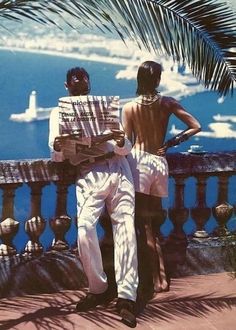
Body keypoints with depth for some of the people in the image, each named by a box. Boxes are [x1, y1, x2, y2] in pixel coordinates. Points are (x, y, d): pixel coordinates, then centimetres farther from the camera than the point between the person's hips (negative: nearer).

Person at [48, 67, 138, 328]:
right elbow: (58, 157, 5)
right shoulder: (59, 113, 16)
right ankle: (98, 289, 0)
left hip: (117, 169, 1)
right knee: (84, 230, -20)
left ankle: (126, 297, -9)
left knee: (125, 227, -10)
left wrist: (121, 142, -15)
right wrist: (57, 148, -20)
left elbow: (126, 149, 11)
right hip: (89, 175, -1)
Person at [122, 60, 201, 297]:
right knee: (151, 223, 13)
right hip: (160, 163, 4)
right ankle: (160, 275, 12)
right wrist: (172, 142, 9)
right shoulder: (168, 103, 3)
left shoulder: (129, 107, -3)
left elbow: (127, 143, -1)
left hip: (139, 162, -4)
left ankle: (157, 279, -1)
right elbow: (195, 127, 2)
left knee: (143, 224, 0)